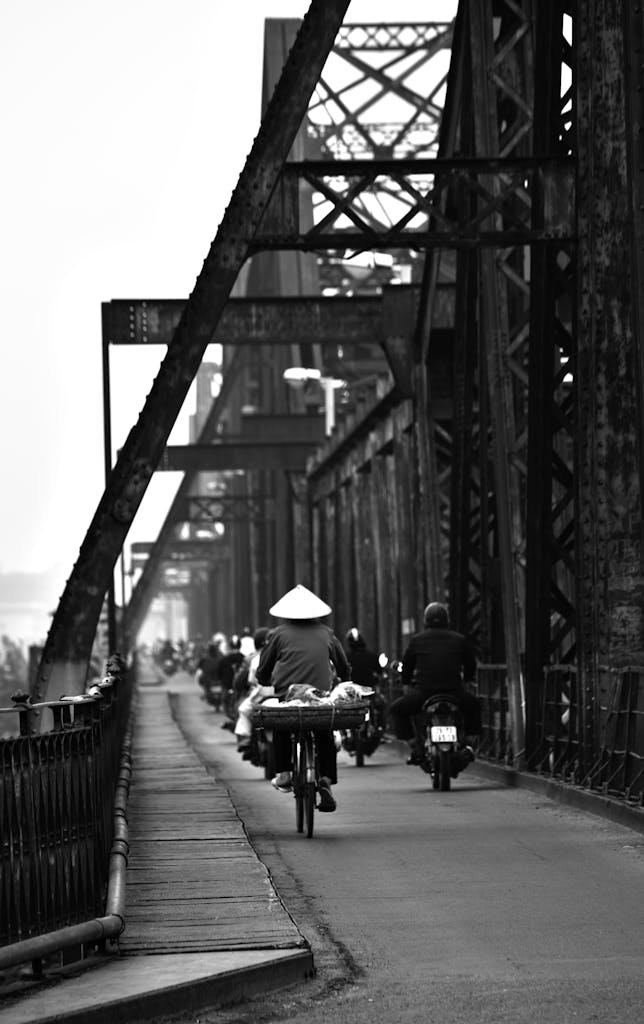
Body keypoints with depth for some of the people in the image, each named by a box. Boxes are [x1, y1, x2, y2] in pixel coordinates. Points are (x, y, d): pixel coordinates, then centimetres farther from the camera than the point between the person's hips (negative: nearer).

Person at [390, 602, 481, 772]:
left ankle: (415, 749, 8)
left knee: (397, 709, 22)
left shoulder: (417, 640, 7)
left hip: (423, 694, -2)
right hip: (455, 693, 2)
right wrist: (467, 681, 40)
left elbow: (407, 665, 14)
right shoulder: (459, 639, 10)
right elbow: (471, 664, 20)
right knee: (473, 705, 33)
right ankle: (468, 745, 17)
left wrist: (407, 684, 32)